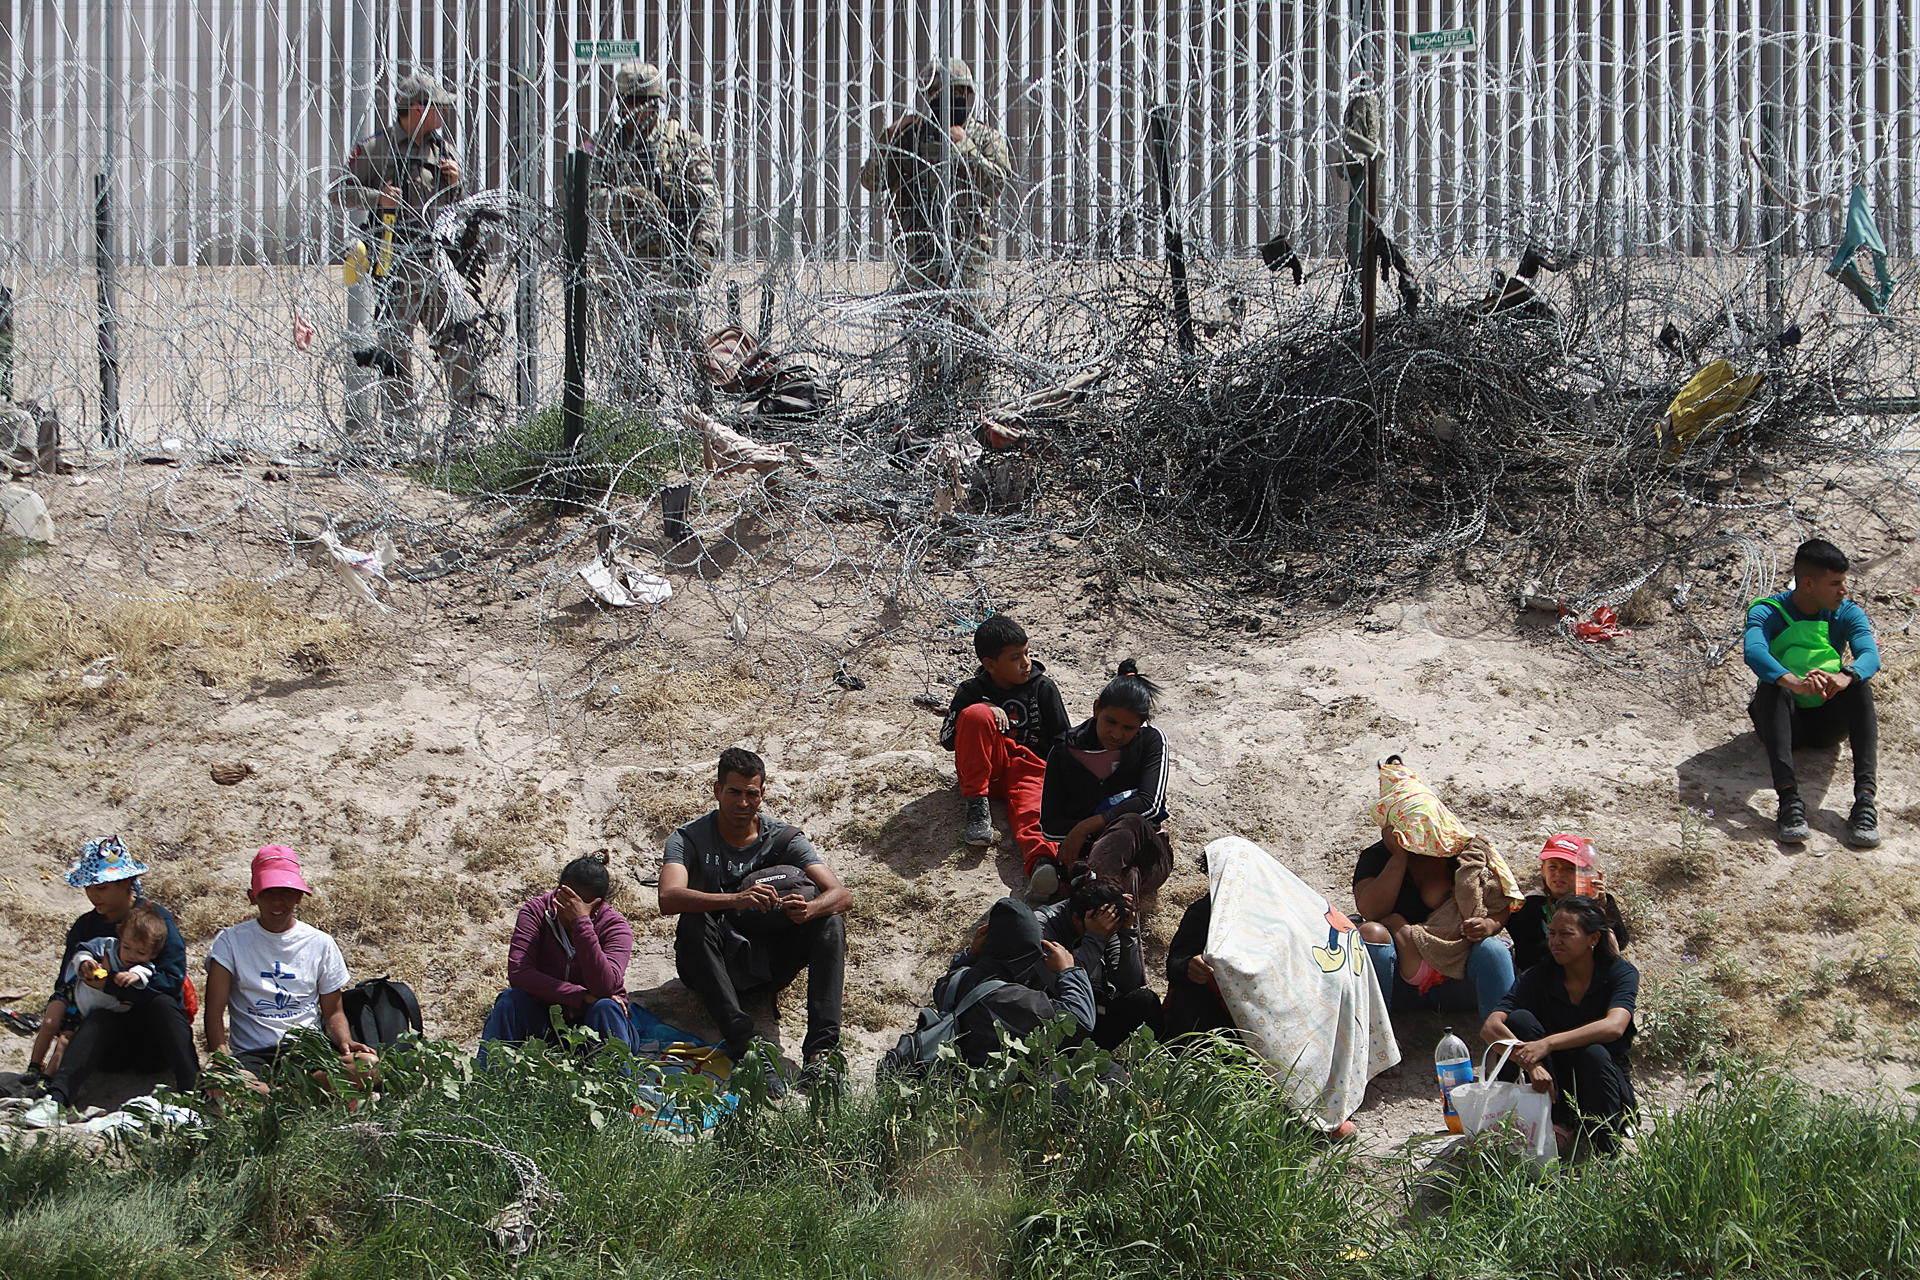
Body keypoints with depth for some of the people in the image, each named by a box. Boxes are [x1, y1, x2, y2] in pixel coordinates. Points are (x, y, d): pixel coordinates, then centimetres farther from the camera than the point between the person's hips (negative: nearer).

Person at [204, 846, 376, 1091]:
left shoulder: (321, 944, 13)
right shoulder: (232, 941, 8)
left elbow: (333, 1012, 17)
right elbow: (214, 1009, 1)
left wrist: (345, 1043, -6)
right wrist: (220, 1054, -17)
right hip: (251, 1055, -2)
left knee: (367, 1062, -33)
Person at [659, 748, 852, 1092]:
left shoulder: (783, 838, -1)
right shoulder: (689, 840, -7)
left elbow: (841, 895, -13)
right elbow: (668, 899, -28)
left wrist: (809, 908, -38)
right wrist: (735, 900, -44)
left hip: (768, 961, 2)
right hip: (716, 966, -2)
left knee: (830, 922, -21)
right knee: (694, 921, -32)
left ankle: (819, 1052, -35)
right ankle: (741, 1041, -46)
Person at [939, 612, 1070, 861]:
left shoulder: (1043, 687, 5)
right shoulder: (972, 690, 2)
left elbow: (1062, 741, 10)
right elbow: (947, 740, -3)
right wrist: (986, 711, -18)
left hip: (1032, 766, -1)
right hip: (986, 768, 1)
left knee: (1032, 812, -37)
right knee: (977, 714, -29)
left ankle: (1040, 859, -72)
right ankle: (977, 803, -24)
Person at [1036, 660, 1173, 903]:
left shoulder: (1151, 741, 4)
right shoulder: (1065, 751, 6)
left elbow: (1150, 803, -12)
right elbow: (1049, 826, 3)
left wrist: (1087, 827, -18)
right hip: (1085, 851, 2)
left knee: (1131, 823, -40)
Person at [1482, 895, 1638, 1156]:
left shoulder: (1621, 974, -10)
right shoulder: (1539, 977, -5)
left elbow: (1614, 1026, -31)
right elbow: (1490, 1028, -19)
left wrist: (1549, 1043, -43)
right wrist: (1531, 1063, -39)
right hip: (1552, 1085, 2)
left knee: (1593, 1054, -36)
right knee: (1518, 1019, -20)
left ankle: (1606, 1149, -18)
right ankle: (1559, 1124, -21)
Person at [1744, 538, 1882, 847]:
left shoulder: (1848, 614, -1)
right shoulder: (1767, 613, -9)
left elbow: (1870, 655, -21)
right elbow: (1754, 651, -31)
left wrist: (1845, 677, -46)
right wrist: (1793, 682, -52)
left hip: (1827, 719, 2)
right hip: (1785, 719, -2)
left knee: (1859, 685, -27)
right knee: (1769, 689, -33)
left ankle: (1865, 796, -44)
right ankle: (1789, 796, -52)